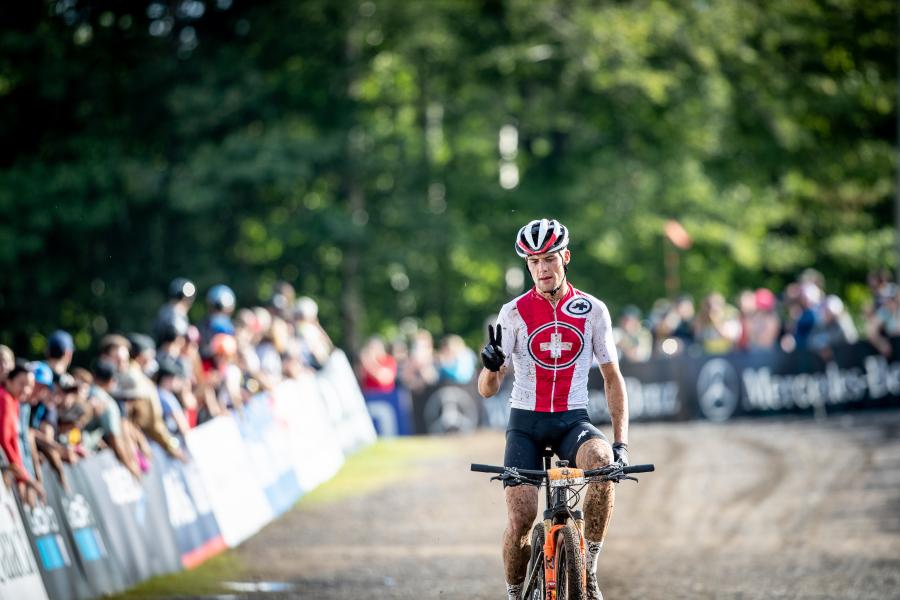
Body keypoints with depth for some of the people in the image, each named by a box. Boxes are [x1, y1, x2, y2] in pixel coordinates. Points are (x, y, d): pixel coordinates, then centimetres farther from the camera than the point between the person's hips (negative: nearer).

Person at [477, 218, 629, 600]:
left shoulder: (593, 310, 1)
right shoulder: (514, 313, -2)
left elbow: (612, 378, 8)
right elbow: (487, 390, -5)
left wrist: (621, 442, -2)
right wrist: (491, 365, -30)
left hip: (573, 421, 0)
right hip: (526, 422, 0)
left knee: (602, 461, -33)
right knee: (521, 517, -16)